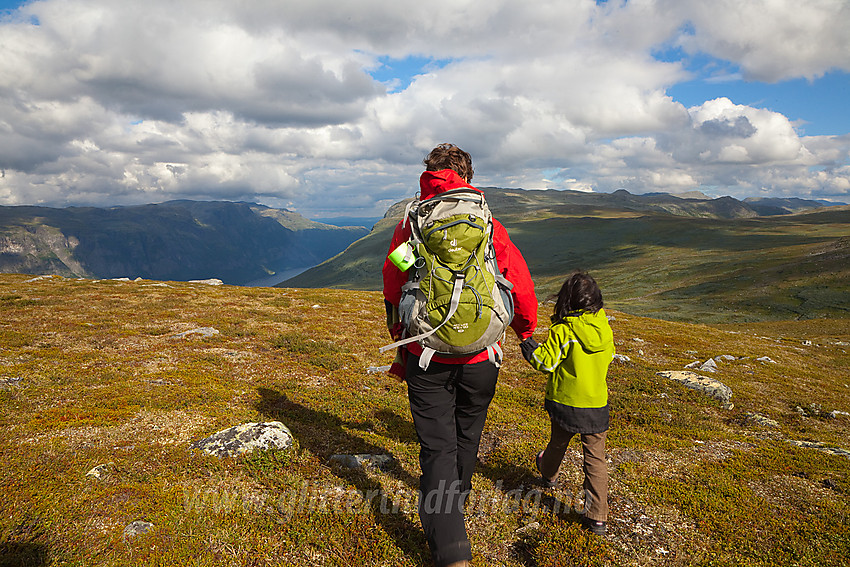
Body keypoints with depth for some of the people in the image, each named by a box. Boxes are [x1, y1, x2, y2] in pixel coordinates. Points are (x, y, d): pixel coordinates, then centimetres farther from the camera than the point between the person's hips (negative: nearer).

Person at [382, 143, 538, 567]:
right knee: (466, 436, 23)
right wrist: (526, 333, 19)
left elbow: (392, 292, 5)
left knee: (437, 448, 5)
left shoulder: (410, 225, 0)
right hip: (480, 357, 2)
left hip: (428, 358, -1)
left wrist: (402, 349, 18)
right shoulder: (489, 226, -2)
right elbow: (522, 288, 1)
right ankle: (455, 500, 47)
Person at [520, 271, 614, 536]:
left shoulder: (562, 331, -19)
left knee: (558, 443, 24)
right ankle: (597, 517, 6)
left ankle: (548, 474, 53)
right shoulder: (605, 329, -2)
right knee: (596, 458, 7)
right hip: (598, 405, 3)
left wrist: (528, 346, 1)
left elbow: (546, 362, -15)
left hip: (566, 403, -3)